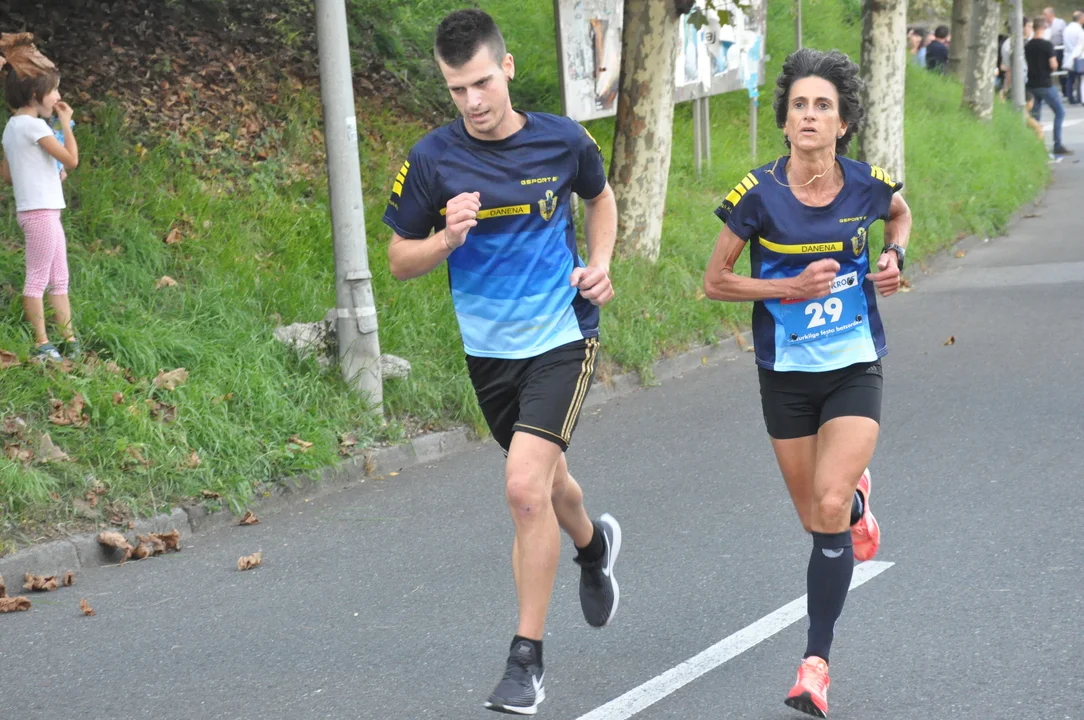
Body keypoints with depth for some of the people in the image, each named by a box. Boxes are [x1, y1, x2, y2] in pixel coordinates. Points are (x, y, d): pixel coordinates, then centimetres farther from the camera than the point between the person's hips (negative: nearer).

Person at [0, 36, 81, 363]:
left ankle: (69, 340, 16)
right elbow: (71, 159, -16)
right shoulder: (33, 126, -15)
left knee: (59, 281, 12)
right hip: (40, 211, -10)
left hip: (43, 210, 10)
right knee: (38, 279, -3)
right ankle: (41, 344, 1)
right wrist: (66, 123, -6)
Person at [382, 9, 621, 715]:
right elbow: (400, 260, -1)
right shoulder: (432, 160, -9)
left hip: (561, 337, -3)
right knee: (545, 479, 20)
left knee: (525, 485, -18)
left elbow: (600, 195, 15)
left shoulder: (563, 140, -8)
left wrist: (599, 264, 0)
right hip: (488, 347, 3)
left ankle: (527, 658, -7)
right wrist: (446, 239, -21)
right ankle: (594, 543, 57)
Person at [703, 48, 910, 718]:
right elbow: (716, 282, -5)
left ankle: (816, 663, -8)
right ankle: (857, 498, 49)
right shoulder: (758, 193, -13)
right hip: (786, 375, 1)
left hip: (854, 368, -1)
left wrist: (895, 254, -3)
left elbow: (900, 212, 18)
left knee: (829, 509, -18)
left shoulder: (867, 184, -8)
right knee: (816, 520, 10)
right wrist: (793, 287, -17)